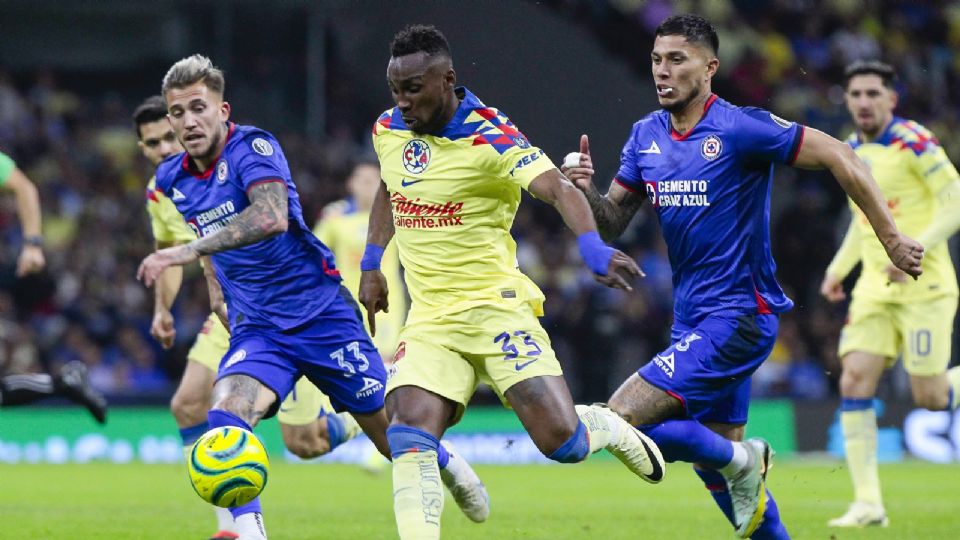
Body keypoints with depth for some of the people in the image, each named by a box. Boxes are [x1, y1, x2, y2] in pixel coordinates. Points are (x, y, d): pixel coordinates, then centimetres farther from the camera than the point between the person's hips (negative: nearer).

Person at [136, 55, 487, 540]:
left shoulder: (252, 147, -17)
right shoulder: (171, 180, 2)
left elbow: (272, 216, -38)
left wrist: (192, 250, -47)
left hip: (322, 313, -4)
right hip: (256, 330, 4)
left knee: (395, 435, 9)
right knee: (224, 417, -27)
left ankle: (446, 464, 42)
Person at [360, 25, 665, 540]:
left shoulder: (490, 138, -15)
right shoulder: (387, 130, 5)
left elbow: (558, 190, -27)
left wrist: (592, 247, -44)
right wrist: (371, 265, 21)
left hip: (495, 306, -5)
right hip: (429, 319, 5)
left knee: (560, 439, -12)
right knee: (409, 435, -18)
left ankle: (613, 431, 24)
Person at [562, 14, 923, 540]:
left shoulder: (740, 128, -15)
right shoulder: (646, 135, 6)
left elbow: (839, 157, -14)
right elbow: (612, 223, 10)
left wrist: (892, 239, -13)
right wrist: (586, 190, -12)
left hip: (738, 316, -8)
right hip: (693, 317, 8)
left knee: (622, 417, -17)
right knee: (715, 455, 15)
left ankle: (740, 459, 2)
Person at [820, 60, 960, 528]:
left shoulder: (914, 143, -11)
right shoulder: (852, 152, 12)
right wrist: (838, 268, 15)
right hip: (875, 291, 6)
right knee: (854, 382, -9)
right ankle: (867, 503, -8)